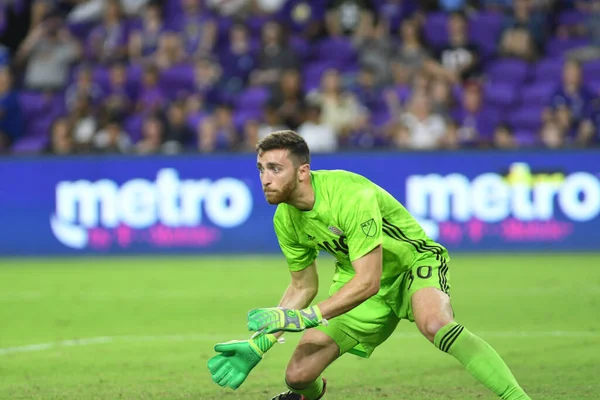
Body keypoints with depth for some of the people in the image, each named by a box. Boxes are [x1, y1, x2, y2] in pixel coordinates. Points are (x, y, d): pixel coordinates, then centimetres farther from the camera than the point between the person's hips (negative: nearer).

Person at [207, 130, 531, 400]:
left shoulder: (351, 196, -32)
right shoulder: (285, 220, -10)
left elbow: (368, 281, -35)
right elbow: (302, 287, 6)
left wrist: (304, 318, -39)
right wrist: (258, 345, -1)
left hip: (415, 262, -6)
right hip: (355, 281, 6)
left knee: (435, 323, -41)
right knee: (298, 374, -6)